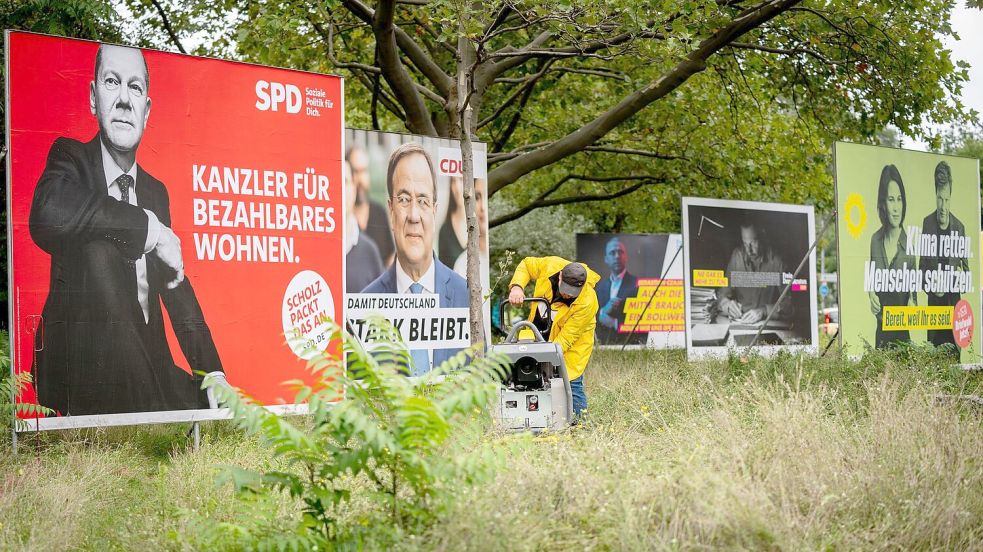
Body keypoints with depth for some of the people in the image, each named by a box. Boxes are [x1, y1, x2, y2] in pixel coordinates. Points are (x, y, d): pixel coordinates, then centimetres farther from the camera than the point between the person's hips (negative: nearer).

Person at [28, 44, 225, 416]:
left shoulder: (156, 192, 15)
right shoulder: (71, 157, 0)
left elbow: (178, 289, 11)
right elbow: (48, 215, -25)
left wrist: (213, 375, -1)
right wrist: (150, 228, -19)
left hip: (148, 364, 4)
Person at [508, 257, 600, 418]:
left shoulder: (587, 303, -35)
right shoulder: (550, 265, -24)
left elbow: (567, 337, -31)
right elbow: (526, 265, -3)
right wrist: (516, 286, -20)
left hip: (573, 343, -5)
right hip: (541, 332, 5)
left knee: (571, 384, -12)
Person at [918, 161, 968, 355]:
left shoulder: (959, 227, 4)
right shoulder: (927, 223, 2)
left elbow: (966, 267, 9)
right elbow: (922, 266, 4)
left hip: (953, 302, 1)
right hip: (934, 302, -1)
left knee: (954, 350, 1)